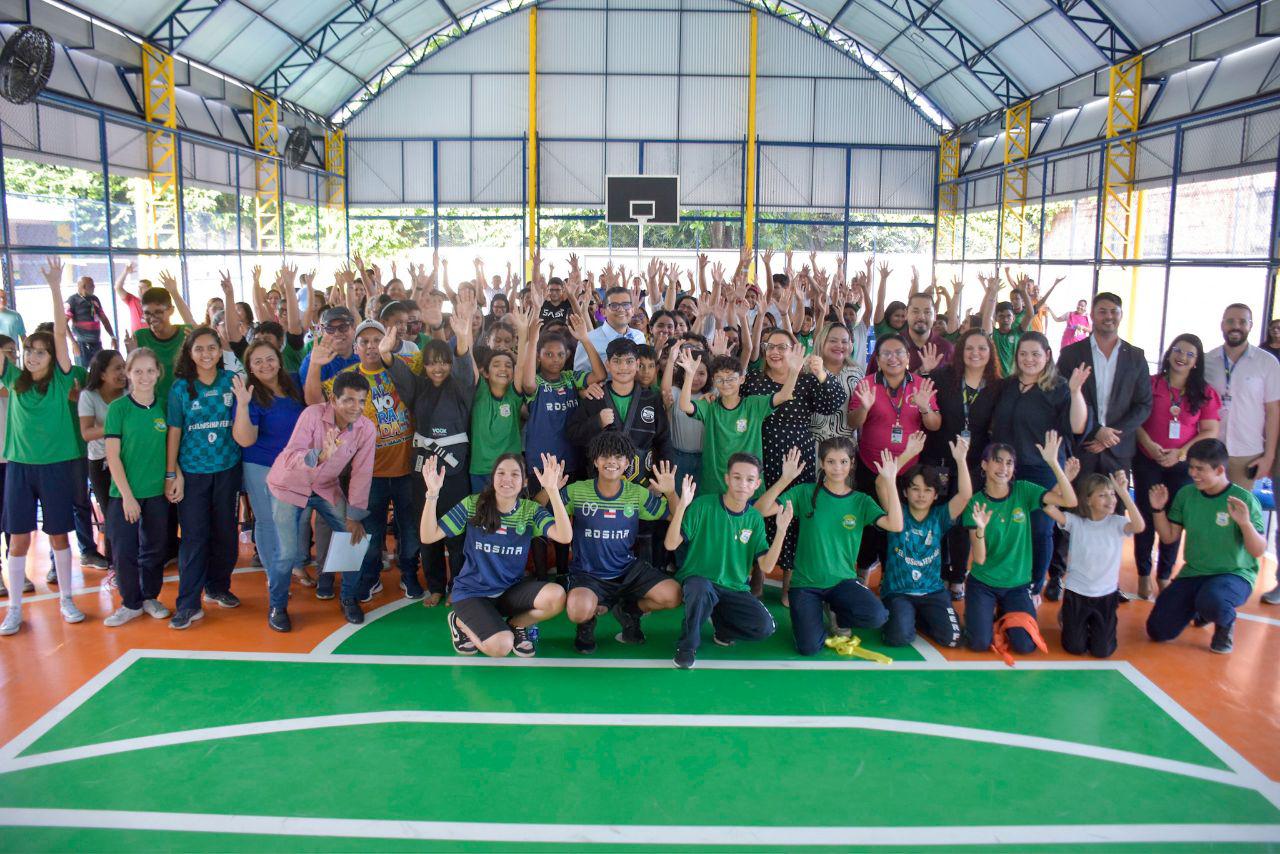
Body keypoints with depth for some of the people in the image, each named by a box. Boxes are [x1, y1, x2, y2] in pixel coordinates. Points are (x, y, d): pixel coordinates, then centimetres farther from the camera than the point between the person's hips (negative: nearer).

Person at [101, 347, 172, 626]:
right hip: (125, 492, -3)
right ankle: (131, 603, 18)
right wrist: (127, 495, -13)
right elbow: (112, 455, -9)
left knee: (154, 548, 12)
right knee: (124, 550, 2)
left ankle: (150, 597, 29)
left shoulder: (163, 407, 2)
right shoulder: (118, 408, -7)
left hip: (157, 491, 3)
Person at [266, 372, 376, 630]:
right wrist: (320, 456, -53)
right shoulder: (313, 415, -27)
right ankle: (277, 606, 18)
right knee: (287, 553, -10)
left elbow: (361, 473, -11)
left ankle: (349, 598, 22)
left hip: (327, 488, 4)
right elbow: (290, 457, -33)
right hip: (290, 485, -3)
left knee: (354, 539, -2)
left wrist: (354, 516, -10)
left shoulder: (366, 429, -16)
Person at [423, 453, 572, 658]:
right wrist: (432, 493, -27)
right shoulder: (473, 505, -9)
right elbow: (428, 537, -13)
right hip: (472, 592, -2)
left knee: (556, 596, -26)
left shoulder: (531, 510, -7)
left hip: (511, 589, 3)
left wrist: (552, 490, -36)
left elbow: (565, 536, -25)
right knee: (501, 647, -27)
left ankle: (516, 625, 6)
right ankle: (460, 622, 7)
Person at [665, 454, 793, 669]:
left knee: (765, 626, -20)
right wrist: (681, 506, -30)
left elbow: (766, 566, -4)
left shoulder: (755, 519, 3)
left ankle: (722, 626, 13)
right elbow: (671, 544, -16)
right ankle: (687, 647, -11)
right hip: (698, 581, -3)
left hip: (734, 589, 4)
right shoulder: (703, 506, -10)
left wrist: (781, 531, -16)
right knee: (702, 589, -39)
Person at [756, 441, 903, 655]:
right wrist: (785, 478, -26)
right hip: (805, 583, -2)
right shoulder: (806, 493, -5)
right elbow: (761, 510, -15)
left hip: (843, 580, 2)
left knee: (877, 617, -26)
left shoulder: (861, 501, 1)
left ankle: (839, 614, 10)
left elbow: (895, 525, -16)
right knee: (810, 648, -18)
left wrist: (890, 481, -21)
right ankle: (816, 612, 18)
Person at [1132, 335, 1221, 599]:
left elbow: (1211, 432, 0)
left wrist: (1181, 452, -12)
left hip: (1183, 465, 1)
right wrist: (1149, 445, -18)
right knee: (1146, 517, 4)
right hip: (1147, 461, -1)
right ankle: (1143, 575, 17)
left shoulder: (1205, 393, 3)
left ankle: (1164, 577, 20)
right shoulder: (1150, 384, -1)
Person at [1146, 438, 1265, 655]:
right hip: (1193, 572, 5)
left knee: (1211, 601, -41)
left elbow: (1259, 551, -16)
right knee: (1158, 631, -3)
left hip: (1234, 573, -5)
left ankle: (1226, 623, -1)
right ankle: (1199, 610, 28)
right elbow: (1169, 537, 4)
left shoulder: (1244, 499, -14)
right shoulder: (1186, 494, -2)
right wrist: (1158, 509, -11)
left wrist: (1245, 523, -33)